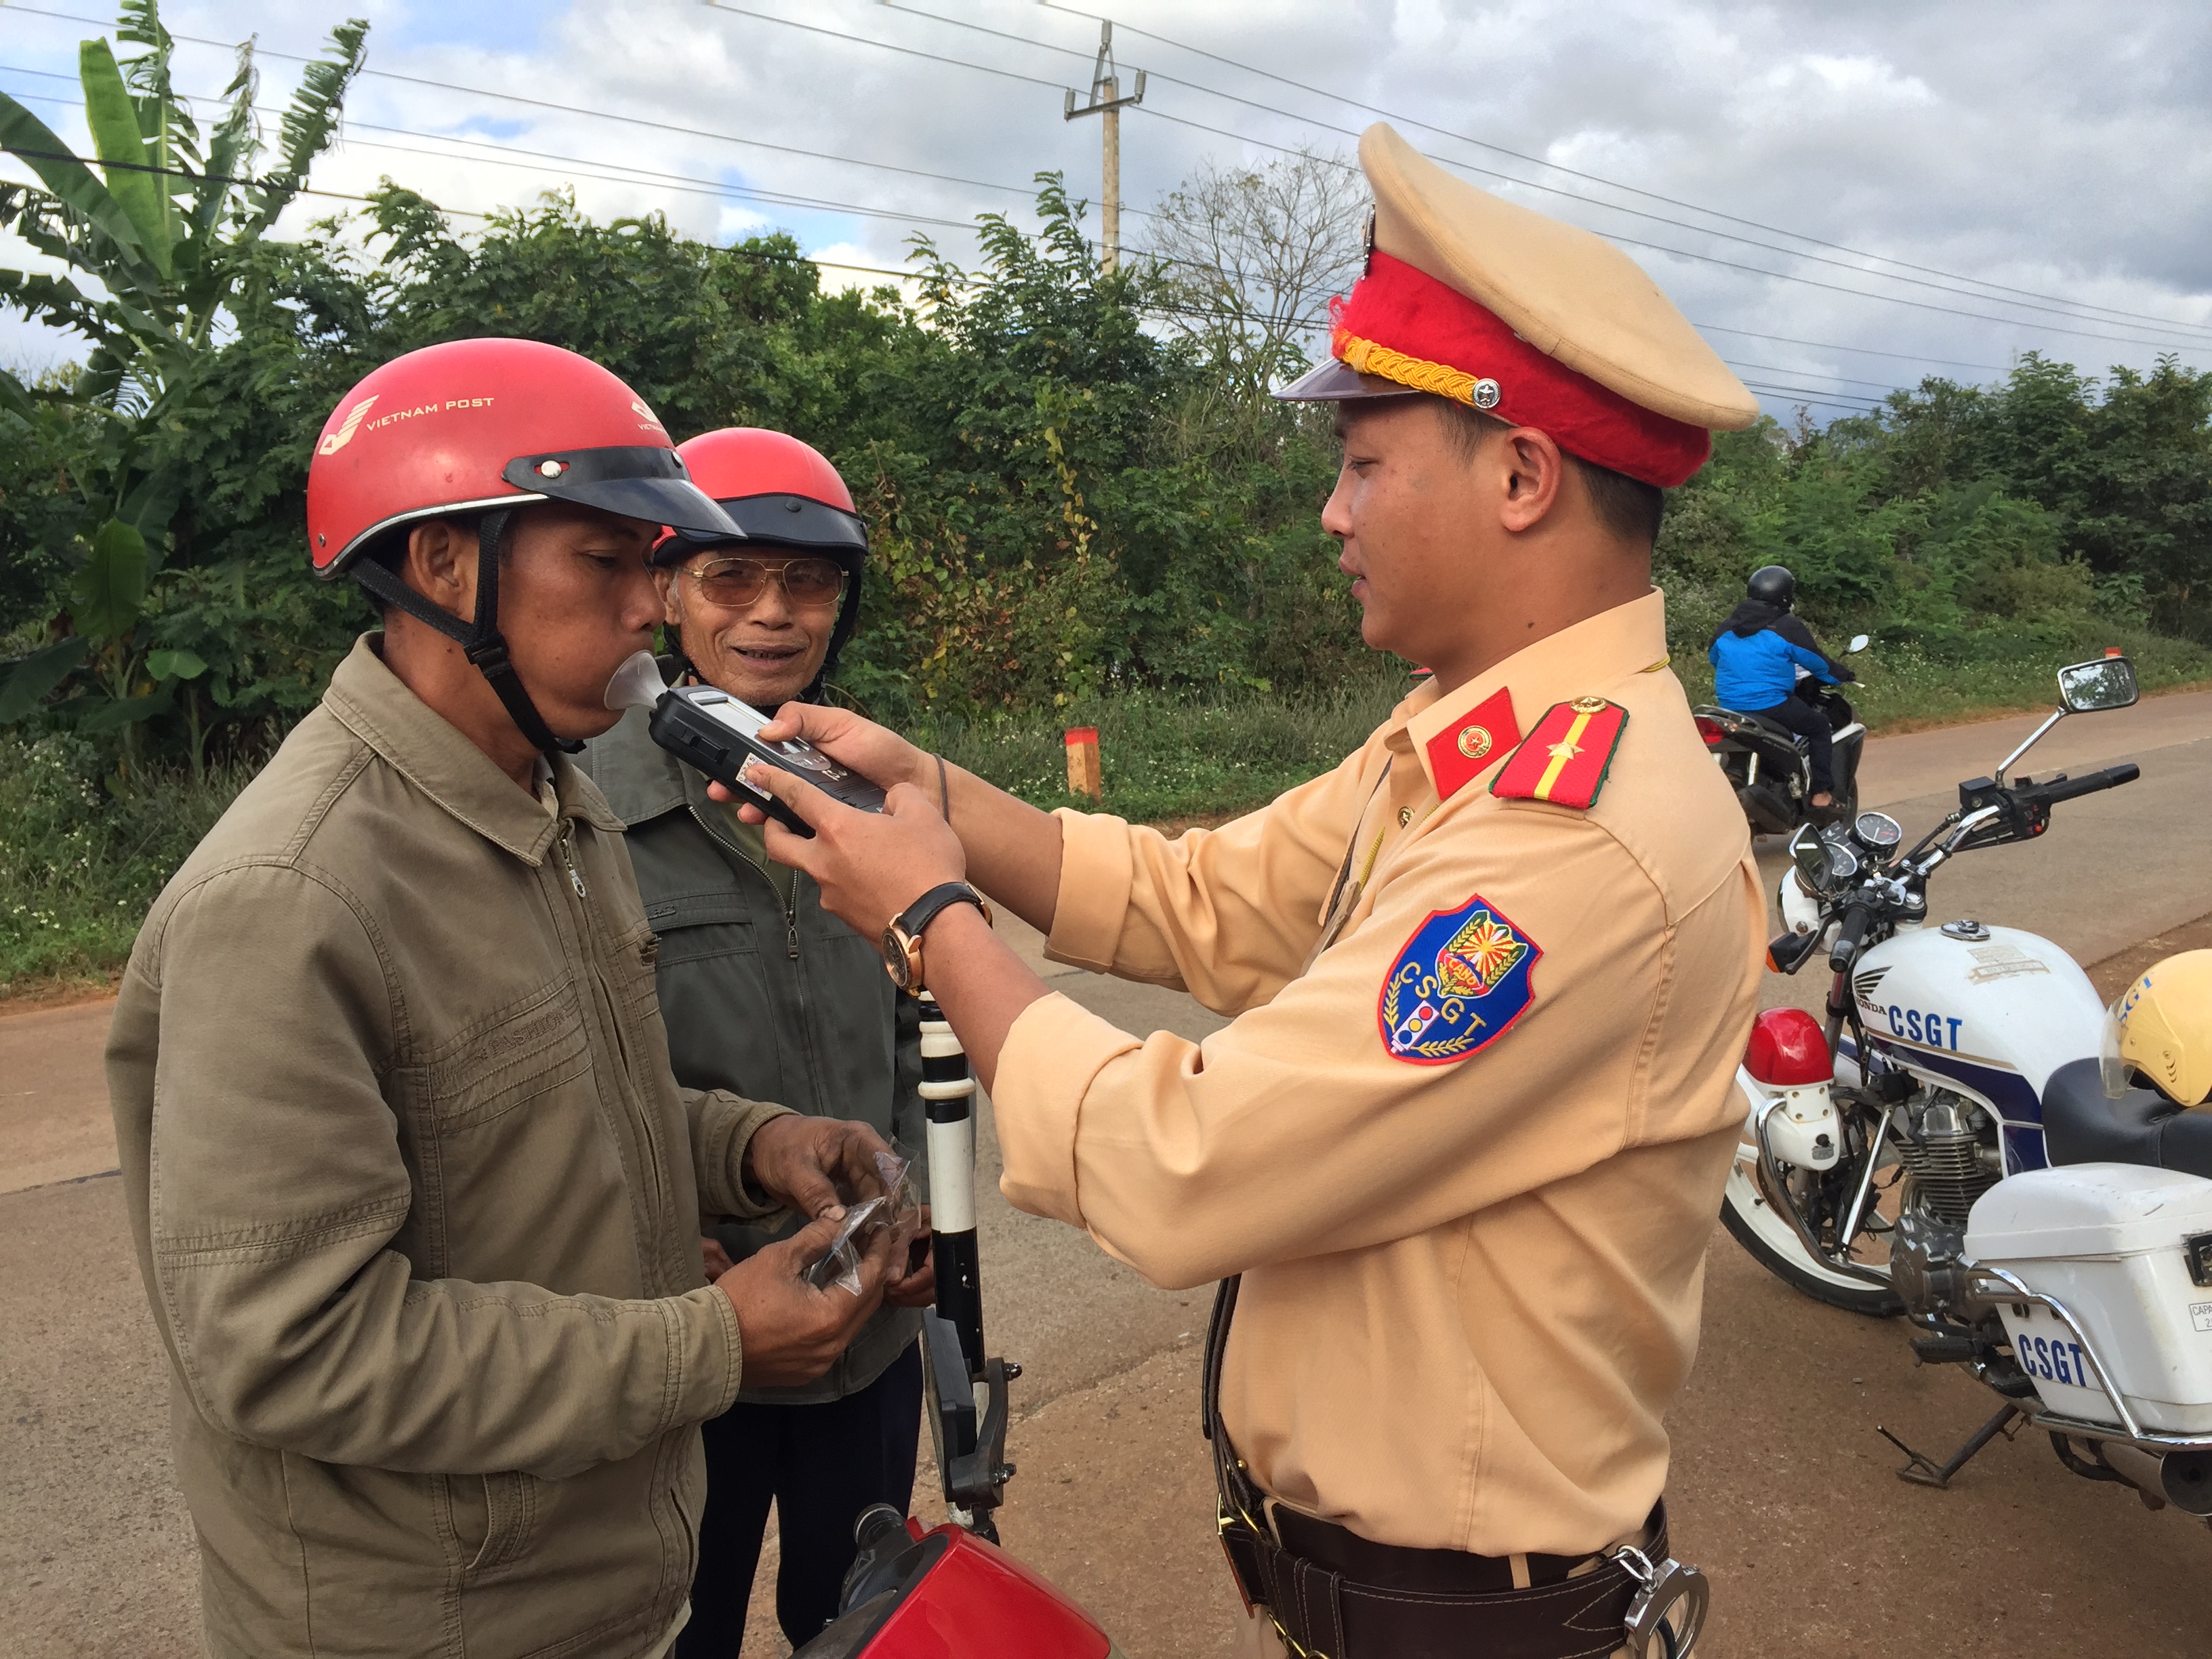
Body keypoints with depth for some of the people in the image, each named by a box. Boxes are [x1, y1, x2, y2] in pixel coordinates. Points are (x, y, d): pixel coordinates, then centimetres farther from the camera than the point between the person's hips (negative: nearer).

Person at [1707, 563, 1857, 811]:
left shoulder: (1728, 626, 10)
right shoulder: (1787, 627, -7)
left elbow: (1713, 656, 24)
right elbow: (1816, 661, 0)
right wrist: (1843, 675, 19)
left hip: (1730, 707, 6)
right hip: (1771, 705, -6)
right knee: (1821, 726, 14)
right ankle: (1822, 793, 7)